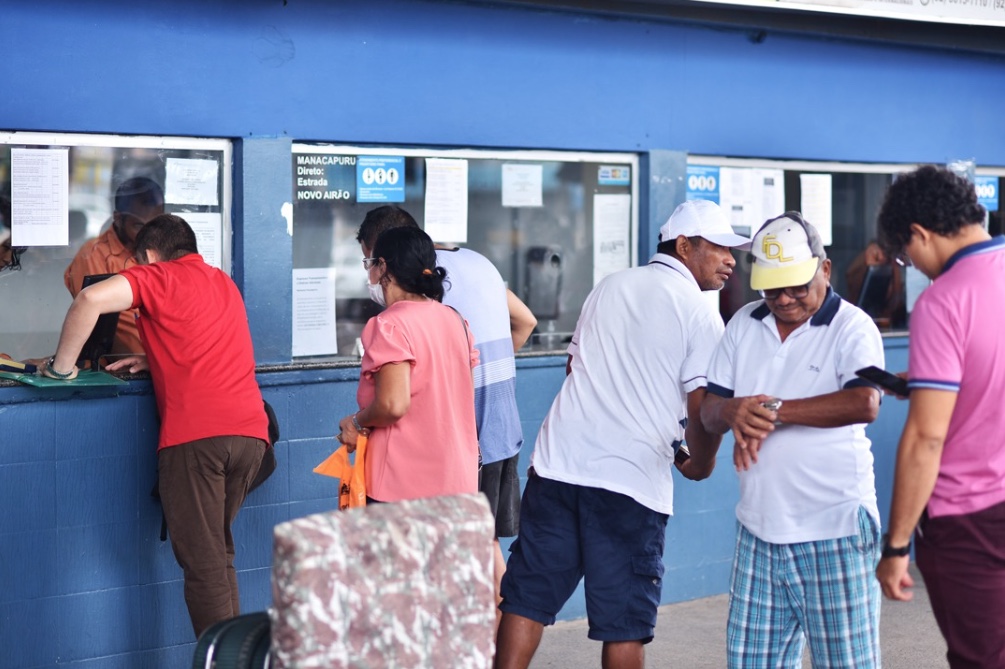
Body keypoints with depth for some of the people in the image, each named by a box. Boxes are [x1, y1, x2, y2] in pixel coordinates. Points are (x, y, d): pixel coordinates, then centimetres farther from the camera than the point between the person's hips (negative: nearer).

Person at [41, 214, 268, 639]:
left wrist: (62, 367, -1)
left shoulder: (159, 276, 5)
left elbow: (91, 299, -11)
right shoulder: (224, 283, 26)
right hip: (250, 429, 7)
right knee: (218, 551, 18)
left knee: (203, 561, -2)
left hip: (195, 432, -7)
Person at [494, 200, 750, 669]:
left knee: (527, 598, 8)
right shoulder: (698, 313, -3)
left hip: (558, 462, 5)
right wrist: (699, 466, 9)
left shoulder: (610, 286, 14)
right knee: (624, 623, 5)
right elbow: (704, 408, -9)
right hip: (632, 480, -5)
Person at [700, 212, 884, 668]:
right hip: (759, 530, 5)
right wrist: (732, 412, -17)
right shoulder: (743, 325, 10)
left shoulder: (852, 327, -6)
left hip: (834, 531, -5)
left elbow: (864, 404, -24)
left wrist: (774, 410, -21)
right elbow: (708, 412, 8)